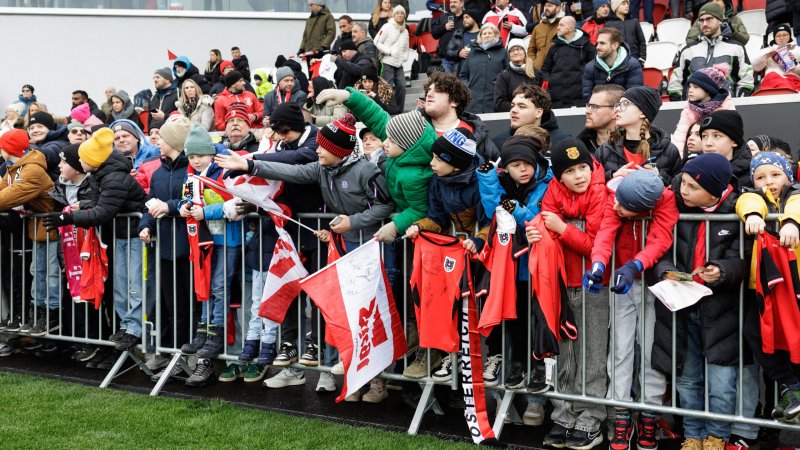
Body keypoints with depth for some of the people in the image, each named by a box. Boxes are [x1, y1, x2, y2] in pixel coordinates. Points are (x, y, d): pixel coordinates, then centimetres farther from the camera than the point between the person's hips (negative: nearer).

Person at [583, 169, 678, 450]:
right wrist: (598, 265, -45)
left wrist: (634, 266, -47)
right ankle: (621, 417, 6)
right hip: (623, 281, 2)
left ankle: (649, 415, 11)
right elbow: (605, 234, -26)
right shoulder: (614, 200, -12)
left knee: (651, 350, 1)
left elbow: (660, 239, -30)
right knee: (620, 350, 1)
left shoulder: (665, 199, -19)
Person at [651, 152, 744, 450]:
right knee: (687, 378, 12)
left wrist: (721, 272, -30)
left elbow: (740, 259, -9)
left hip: (720, 310, -2)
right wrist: (666, 271, -20)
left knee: (721, 382, -2)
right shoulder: (675, 206, -4)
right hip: (680, 307, 3)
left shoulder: (735, 211, -9)